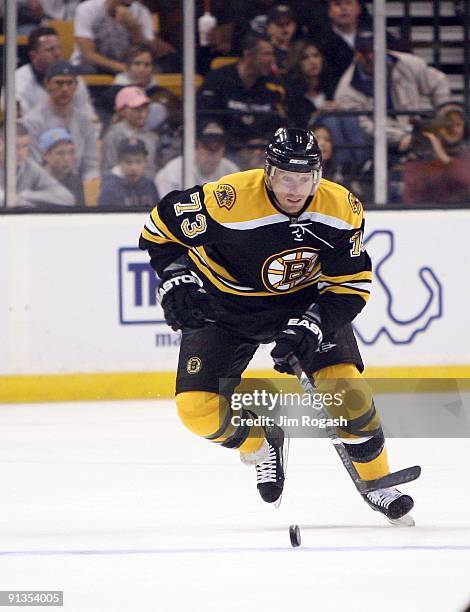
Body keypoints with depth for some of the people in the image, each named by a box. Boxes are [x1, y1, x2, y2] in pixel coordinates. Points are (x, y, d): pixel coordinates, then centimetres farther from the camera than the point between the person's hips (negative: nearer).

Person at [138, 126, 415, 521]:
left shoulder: (341, 208, -21)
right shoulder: (228, 200, -30)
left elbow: (353, 284, -15)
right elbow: (162, 225, -14)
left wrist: (311, 324, -28)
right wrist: (175, 278, -23)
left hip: (305, 301, 1)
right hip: (225, 307, -1)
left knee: (345, 384, -17)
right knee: (198, 408, -14)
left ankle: (377, 481, 6)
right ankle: (262, 443, 18)